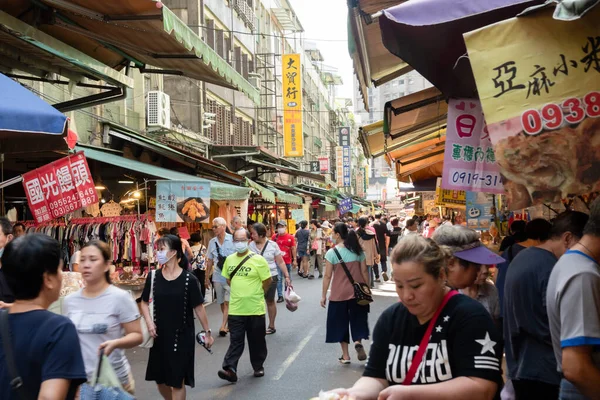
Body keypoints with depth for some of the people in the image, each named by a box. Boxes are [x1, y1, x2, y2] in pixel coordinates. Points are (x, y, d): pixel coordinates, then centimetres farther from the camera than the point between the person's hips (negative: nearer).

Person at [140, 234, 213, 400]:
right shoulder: (154, 277, -1)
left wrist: (207, 332, 0)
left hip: (182, 336, -4)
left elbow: (199, 307, -5)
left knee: (177, 381, 3)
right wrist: (149, 321, -9)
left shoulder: (189, 279, -11)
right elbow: (144, 302, 8)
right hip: (160, 335, 4)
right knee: (160, 379, 15)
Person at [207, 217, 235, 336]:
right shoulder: (212, 242, 4)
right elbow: (209, 261, 10)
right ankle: (229, 324, 26)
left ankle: (223, 326, -10)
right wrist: (207, 278, 11)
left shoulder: (232, 240, -8)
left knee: (227, 302, -10)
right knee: (222, 303, 12)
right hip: (217, 276, 5)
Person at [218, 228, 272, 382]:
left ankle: (258, 367, 26)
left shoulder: (258, 260, -9)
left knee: (256, 341, 10)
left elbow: (268, 281, -4)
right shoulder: (229, 260, 5)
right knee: (235, 340, -1)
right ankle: (230, 369, -7)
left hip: (255, 308, -3)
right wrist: (240, 291, 11)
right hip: (236, 309, 3)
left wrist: (256, 294, 5)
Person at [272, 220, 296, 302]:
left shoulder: (290, 237, -1)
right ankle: (280, 296, 1)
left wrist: (294, 259, -2)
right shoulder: (274, 237, 0)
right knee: (279, 279, -3)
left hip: (288, 261, 1)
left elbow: (293, 249, 1)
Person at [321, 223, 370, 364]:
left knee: (341, 322, 10)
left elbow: (327, 276, -9)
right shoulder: (358, 250, 1)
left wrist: (324, 295, -1)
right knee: (357, 319, 16)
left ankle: (345, 356, 15)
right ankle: (358, 342, -11)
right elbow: (364, 271, 2)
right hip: (357, 292, 3)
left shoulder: (332, 253, -9)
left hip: (339, 294, -3)